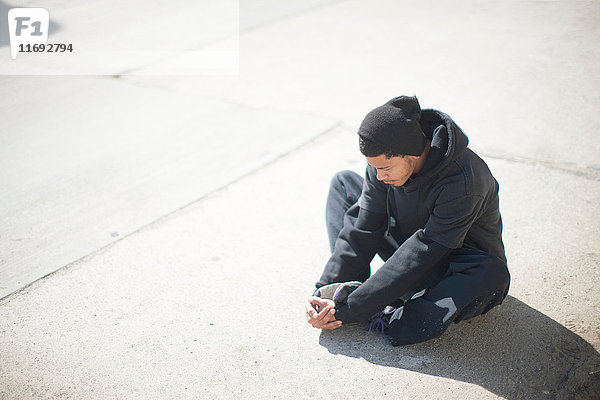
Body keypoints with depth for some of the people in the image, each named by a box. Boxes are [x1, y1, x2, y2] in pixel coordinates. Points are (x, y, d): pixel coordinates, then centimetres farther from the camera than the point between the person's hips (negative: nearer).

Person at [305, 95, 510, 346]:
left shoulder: (463, 184, -34)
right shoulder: (386, 158, -16)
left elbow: (419, 258, -34)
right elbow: (363, 228, -12)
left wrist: (349, 310, -34)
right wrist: (325, 289, -22)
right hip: (408, 242, 6)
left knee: (494, 275, -40)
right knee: (343, 183, -1)